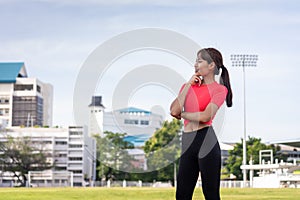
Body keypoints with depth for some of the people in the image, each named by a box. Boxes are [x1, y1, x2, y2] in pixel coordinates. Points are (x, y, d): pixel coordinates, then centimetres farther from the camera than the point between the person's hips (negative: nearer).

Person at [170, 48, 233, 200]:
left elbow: (205, 116, -14)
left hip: (206, 141, -5)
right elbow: (174, 111, -1)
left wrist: (182, 114, 0)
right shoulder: (188, 86, 15)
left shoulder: (220, 89, 0)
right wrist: (189, 85, 1)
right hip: (187, 142, 5)